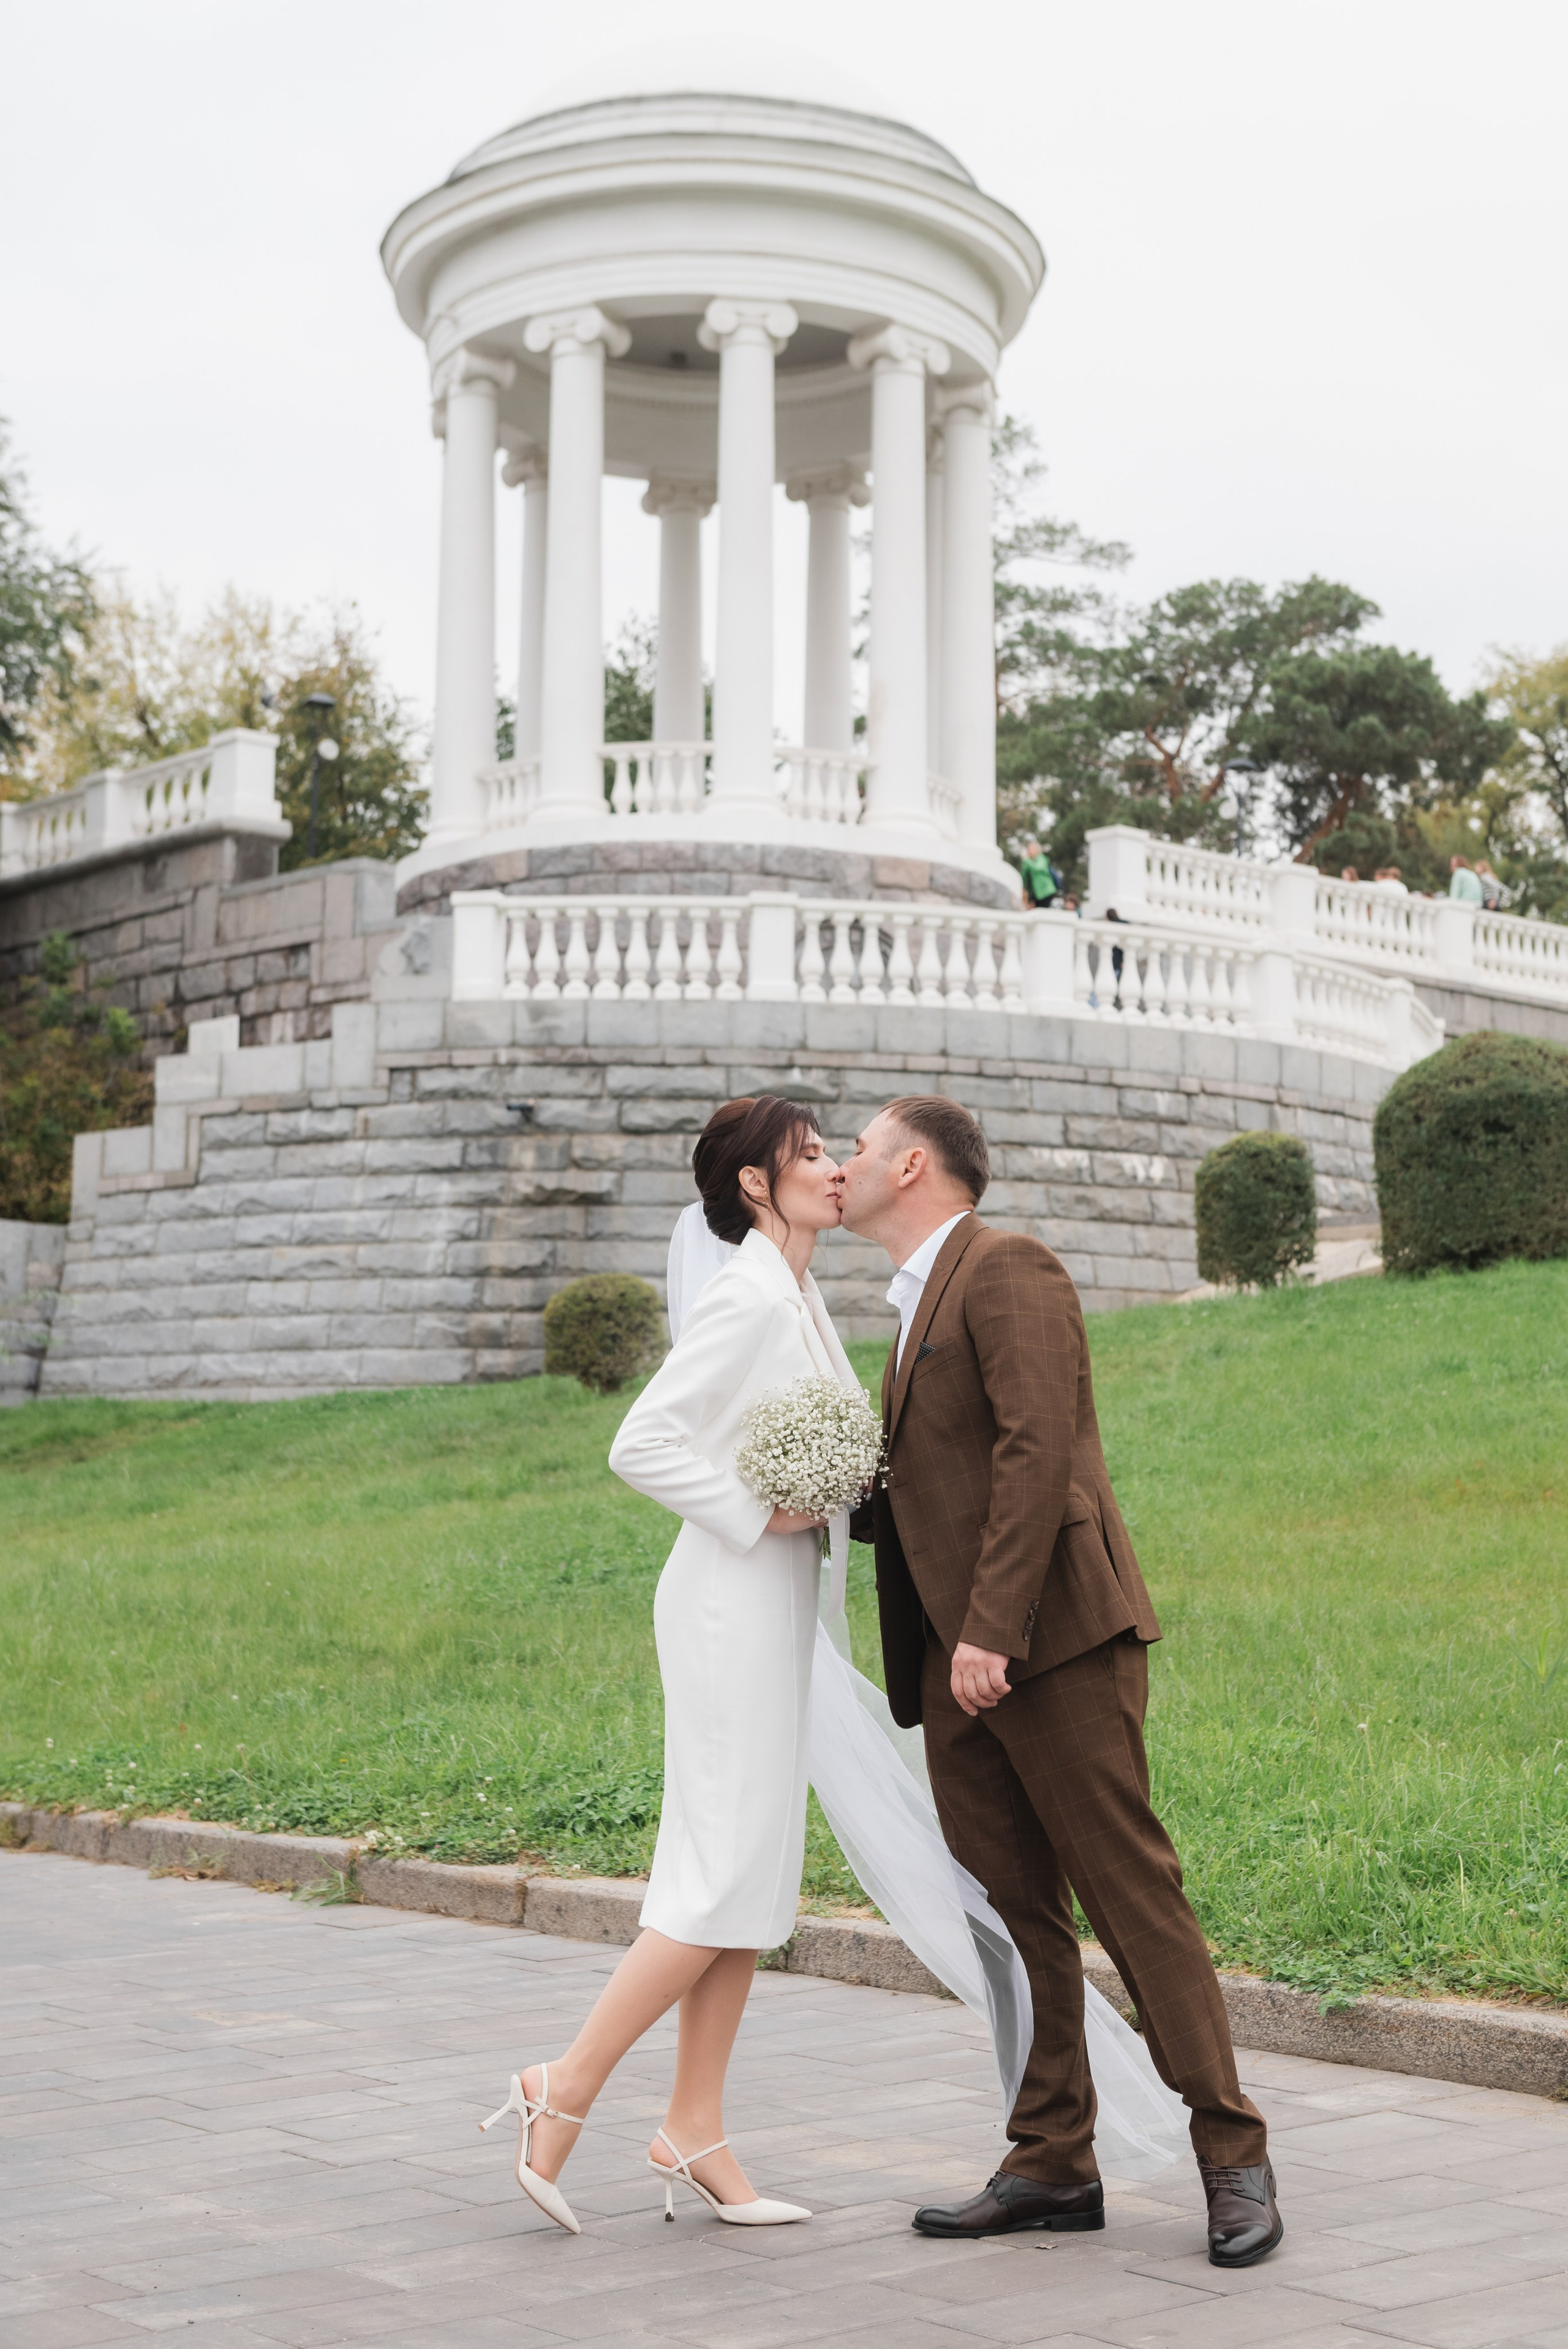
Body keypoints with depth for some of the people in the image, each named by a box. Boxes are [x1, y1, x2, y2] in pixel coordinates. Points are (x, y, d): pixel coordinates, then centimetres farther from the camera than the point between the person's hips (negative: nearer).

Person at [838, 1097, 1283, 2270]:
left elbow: (1037, 1452, -18)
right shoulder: (922, 1304, 24)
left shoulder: (1008, 1269, -6)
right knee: (1010, 1913, 8)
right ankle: (1054, 2165, 14)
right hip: (960, 1658, 9)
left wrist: (991, 1629, -23)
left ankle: (1233, 2158, 0)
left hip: (1054, 1640, -9)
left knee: (1132, 1891, -6)